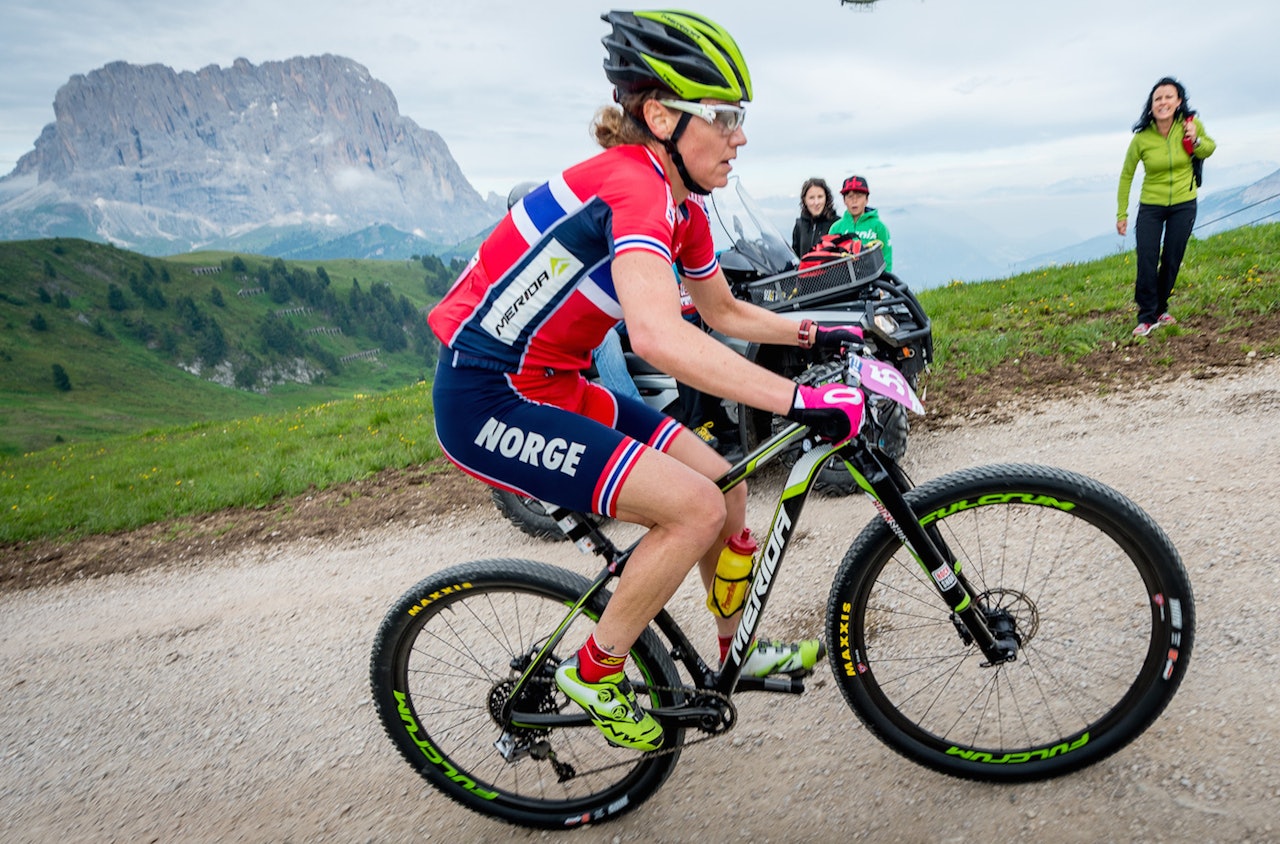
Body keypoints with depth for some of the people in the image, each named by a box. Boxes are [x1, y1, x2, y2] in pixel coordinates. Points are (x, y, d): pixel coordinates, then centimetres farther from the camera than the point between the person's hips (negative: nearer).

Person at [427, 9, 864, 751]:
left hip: (555, 386, 9)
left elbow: (724, 312, 21)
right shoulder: (633, 185, -23)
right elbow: (660, 337, -40)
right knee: (695, 507, -17)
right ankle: (594, 674, 4)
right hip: (489, 400, -9)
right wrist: (801, 400, -39)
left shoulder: (682, 207, 7)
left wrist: (816, 334, 9)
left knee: (727, 490, 7)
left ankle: (738, 650, 30)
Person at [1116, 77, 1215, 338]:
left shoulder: (1191, 125, -10)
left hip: (1184, 205, 2)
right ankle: (1147, 318, 4)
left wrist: (1196, 141, -16)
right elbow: (1126, 176, -3)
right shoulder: (1141, 138, -14)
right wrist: (1122, 214, -2)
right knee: (1147, 263, -8)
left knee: (1171, 261, 7)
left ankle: (1160, 309, 27)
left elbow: (1209, 149, 9)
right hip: (1151, 207, -1)